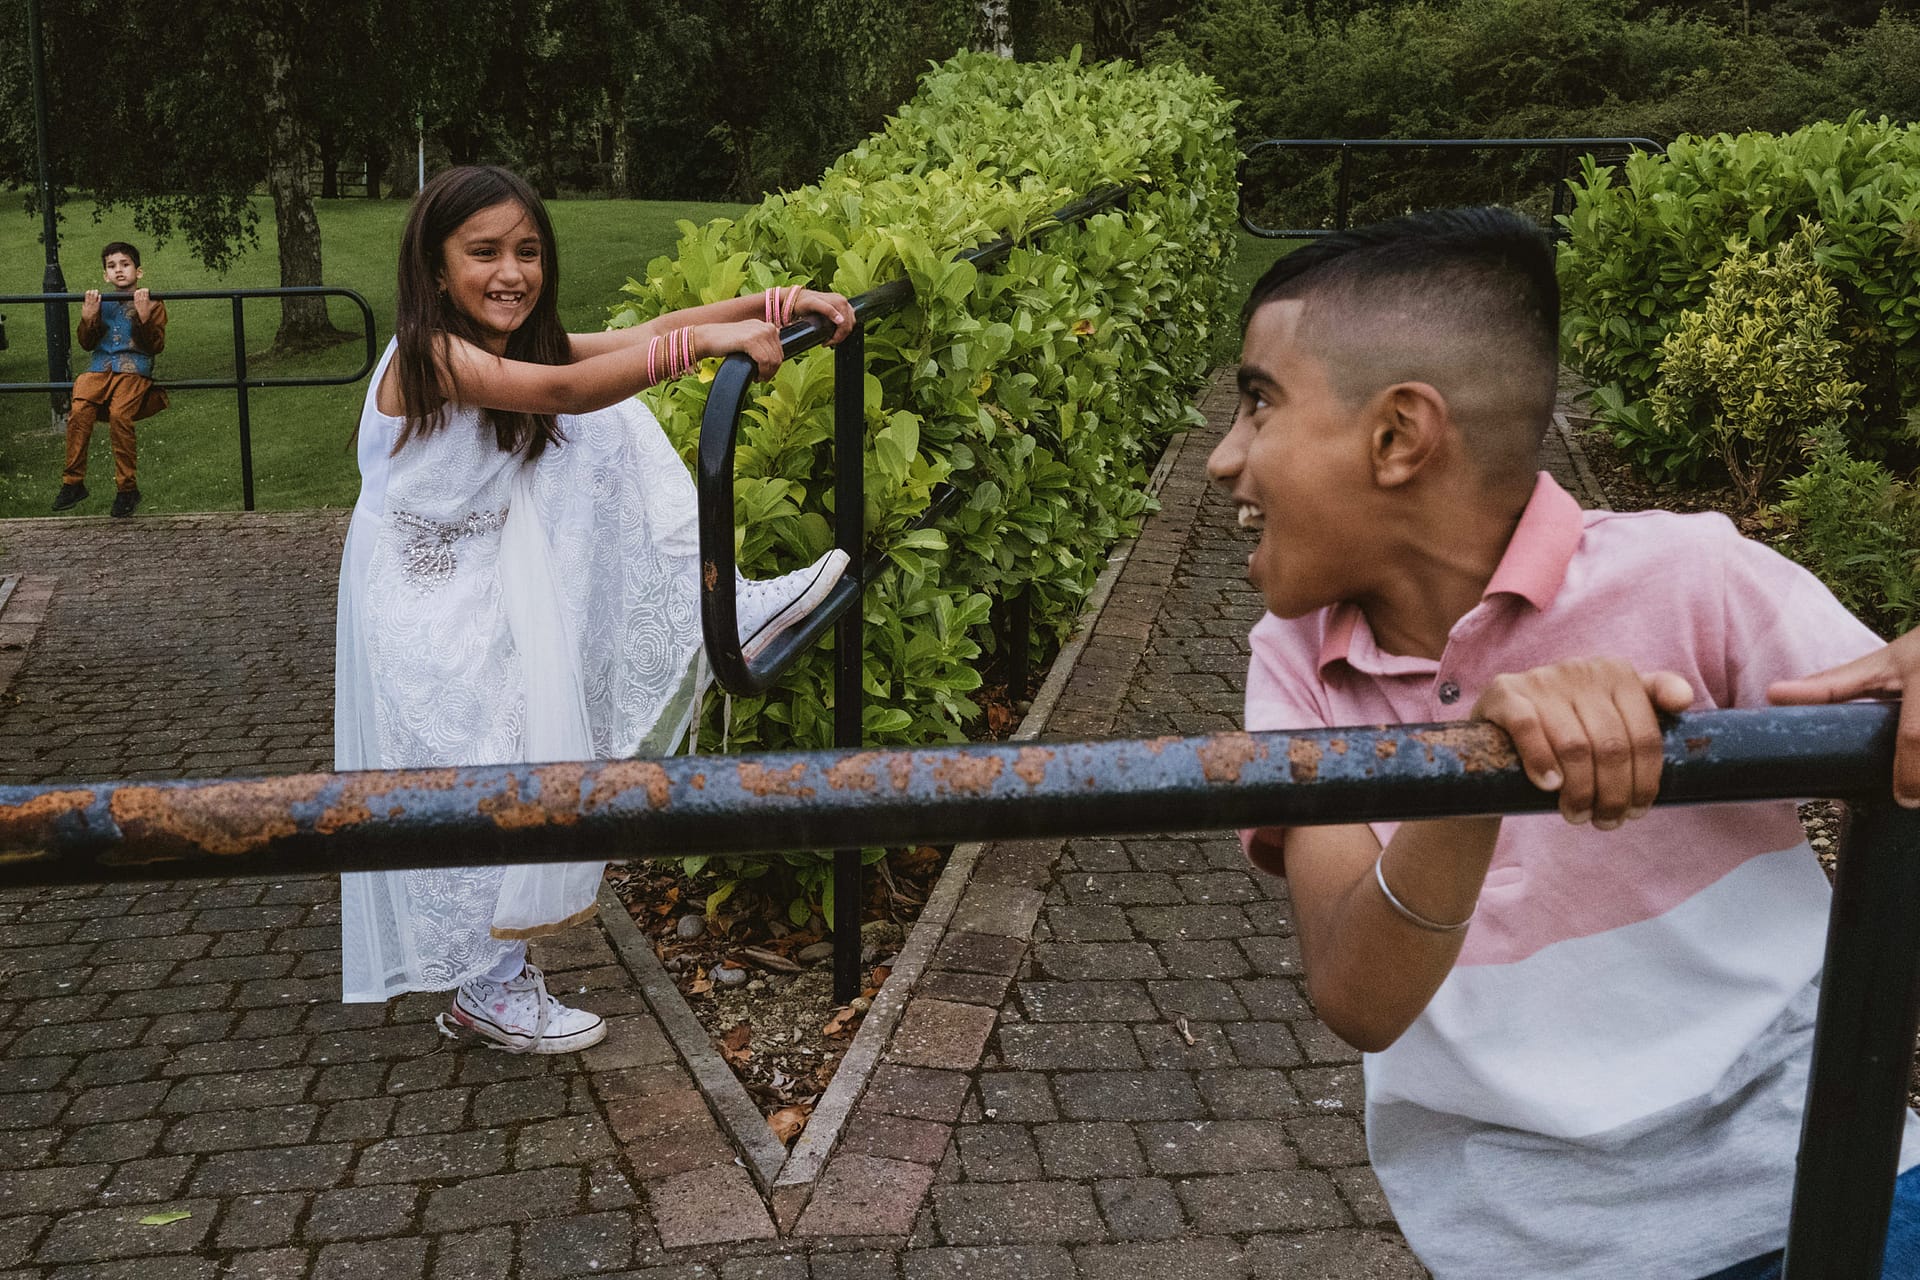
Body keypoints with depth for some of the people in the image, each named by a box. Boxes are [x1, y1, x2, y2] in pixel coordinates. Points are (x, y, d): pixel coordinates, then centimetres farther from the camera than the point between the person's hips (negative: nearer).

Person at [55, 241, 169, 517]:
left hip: (134, 370, -3)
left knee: (119, 414, -30)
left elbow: (156, 346, 1)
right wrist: (88, 319, -2)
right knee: (79, 410, -26)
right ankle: (73, 482, -20)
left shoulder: (152, 304, 11)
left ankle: (127, 488, -19)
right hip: (99, 368, 3)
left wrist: (144, 317, -13)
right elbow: (87, 344, 15)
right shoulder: (101, 304, 21)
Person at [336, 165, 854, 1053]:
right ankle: (488, 990, 18)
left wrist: (774, 302, -22)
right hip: (424, 606, -8)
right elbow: (565, 391, -40)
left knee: (609, 434, -4)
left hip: (492, 574, 8)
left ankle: (719, 618, -6)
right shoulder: (431, 357, -24)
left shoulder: (521, 344, 1)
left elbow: (638, 337, -9)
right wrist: (710, 340, -50)